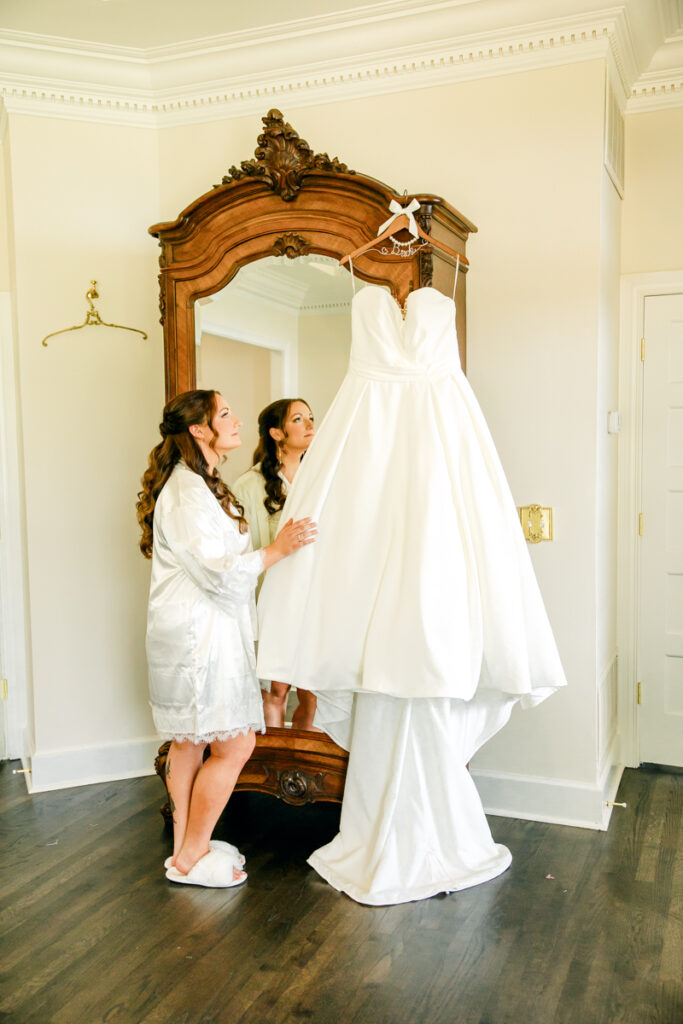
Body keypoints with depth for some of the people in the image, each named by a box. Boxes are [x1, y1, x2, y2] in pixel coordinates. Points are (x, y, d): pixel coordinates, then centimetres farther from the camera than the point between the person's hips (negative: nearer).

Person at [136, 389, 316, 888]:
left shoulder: (201, 485, 16)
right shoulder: (186, 491, -19)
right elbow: (219, 571, -22)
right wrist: (277, 550, -20)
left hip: (203, 631, 11)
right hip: (199, 634, -11)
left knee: (189, 740, 16)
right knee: (235, 745, -4)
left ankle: (186, 845, 27)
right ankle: (191, 857, 9)